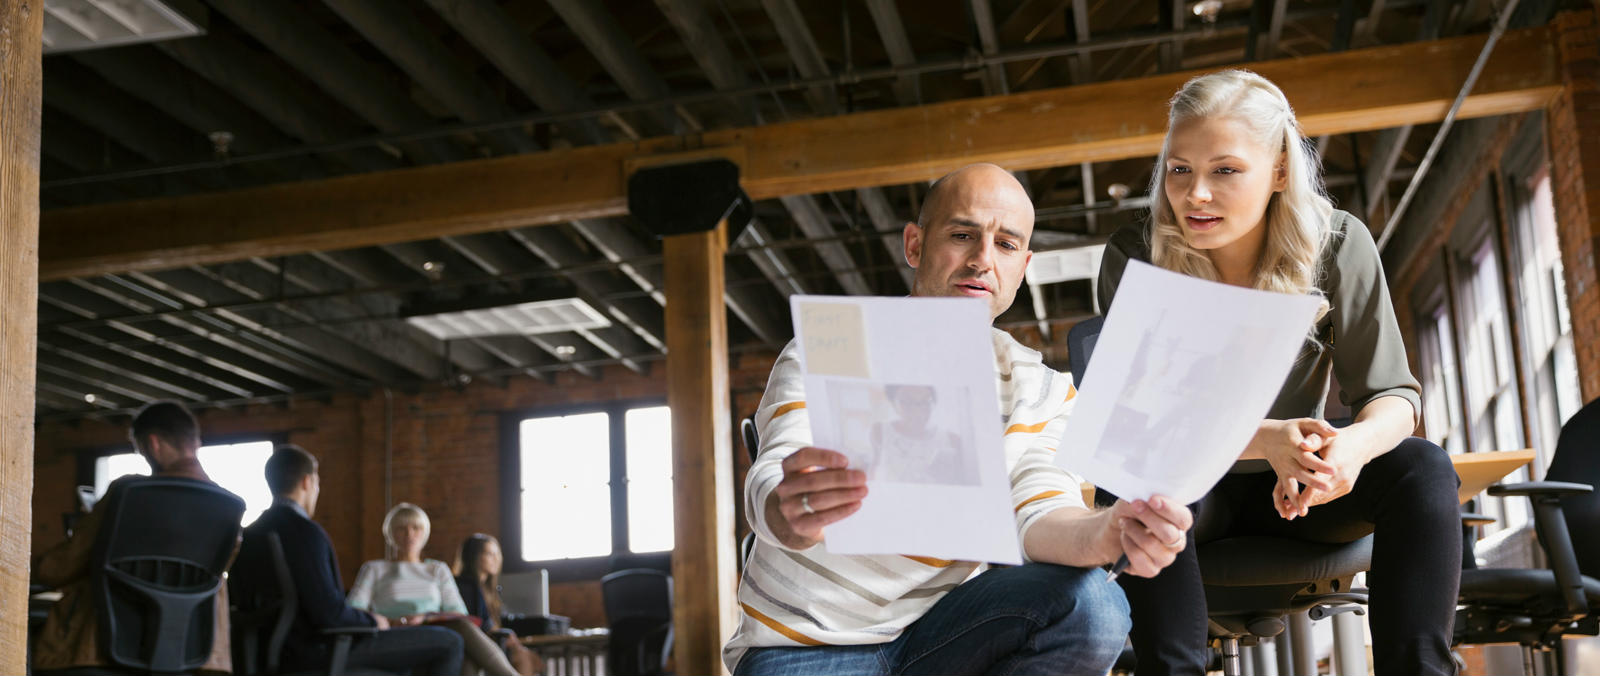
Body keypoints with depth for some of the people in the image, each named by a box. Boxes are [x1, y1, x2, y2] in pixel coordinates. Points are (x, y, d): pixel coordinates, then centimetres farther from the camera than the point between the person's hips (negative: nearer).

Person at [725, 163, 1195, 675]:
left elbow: (1038, 515, -10)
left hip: (936, 629, 4)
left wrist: (1107, 533, -35)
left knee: (1092, 607, -22)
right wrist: (794, 513, -47)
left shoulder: (1041, 391, 5)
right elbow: (773, 490, -21)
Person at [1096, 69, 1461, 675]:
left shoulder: (1338, 245, -11)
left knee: (1422, 467, -23)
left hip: (1293, 488, 2)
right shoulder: (1135, 258, -16)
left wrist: (1355, 443, -38)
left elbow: (1391, 393, -11)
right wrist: (1267, 440, -41)